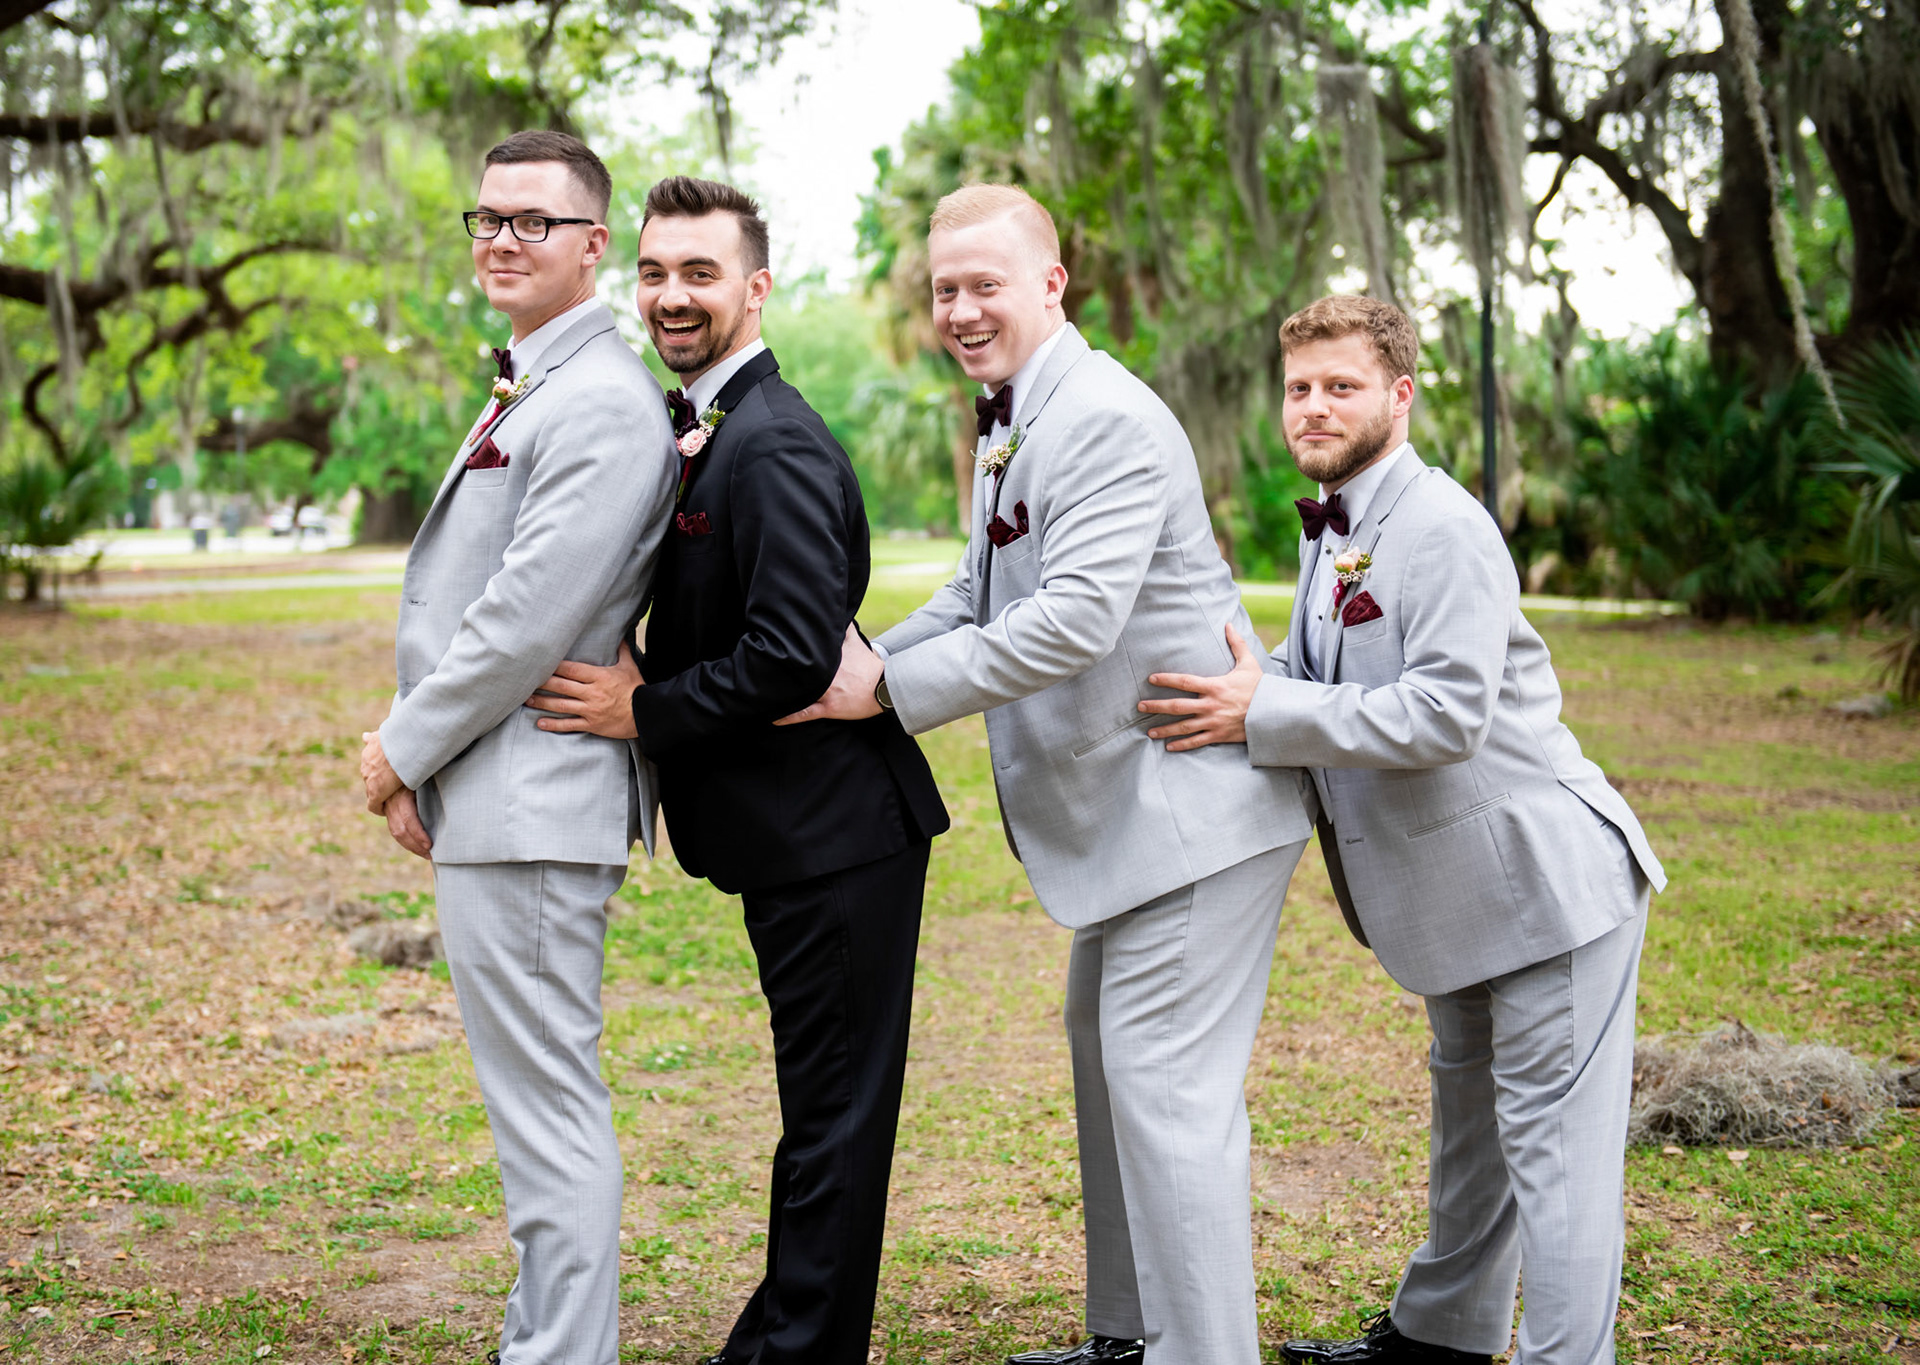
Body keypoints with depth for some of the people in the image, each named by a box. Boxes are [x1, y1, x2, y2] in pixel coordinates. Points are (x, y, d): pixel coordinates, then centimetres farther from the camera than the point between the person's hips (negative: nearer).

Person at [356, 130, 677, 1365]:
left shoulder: (603, 405, -16)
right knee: (539, 1106, 18)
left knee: (550, 1111, -5)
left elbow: (527, 622, -21)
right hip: (488, 798, 11)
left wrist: (404, 750, -9)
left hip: (533, 802, -11)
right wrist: (417, 761, 9)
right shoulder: (525, 390, 18)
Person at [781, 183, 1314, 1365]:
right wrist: (863, 665, 4)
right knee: (1106, 1049, 20)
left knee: (1165, 1084, -10)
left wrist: (891, 688, -24)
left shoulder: (1109, 421, -20)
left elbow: (1074, 623, -29)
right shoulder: (1011, 423, 13)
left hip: (1192, 796, -11)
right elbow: (982, 594, 20)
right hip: (1121, 801, 12)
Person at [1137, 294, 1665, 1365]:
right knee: (1471, 1120, 22)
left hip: (1545, 876, -10)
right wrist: (1236, 683, -1)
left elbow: (1449, 710, -28)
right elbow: (1310, 681, 19)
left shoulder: (1444, 527, -20)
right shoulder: (1332, 532, 12)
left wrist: (1264, 715, -26)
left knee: (1549, 1137, -7)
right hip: (1460, 887, 10)